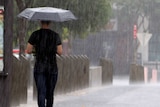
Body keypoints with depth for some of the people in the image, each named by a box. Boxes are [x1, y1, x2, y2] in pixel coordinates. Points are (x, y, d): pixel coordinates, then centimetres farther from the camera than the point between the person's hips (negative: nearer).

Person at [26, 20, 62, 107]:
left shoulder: (35, 34, -2)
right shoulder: (55, 35, 0)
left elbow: (28, 51, -2)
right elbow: (60, 52, -1)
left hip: (39, 68, -1)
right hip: (52, 67, 1)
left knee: (41, 93, -6)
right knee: (50, 93, 14)